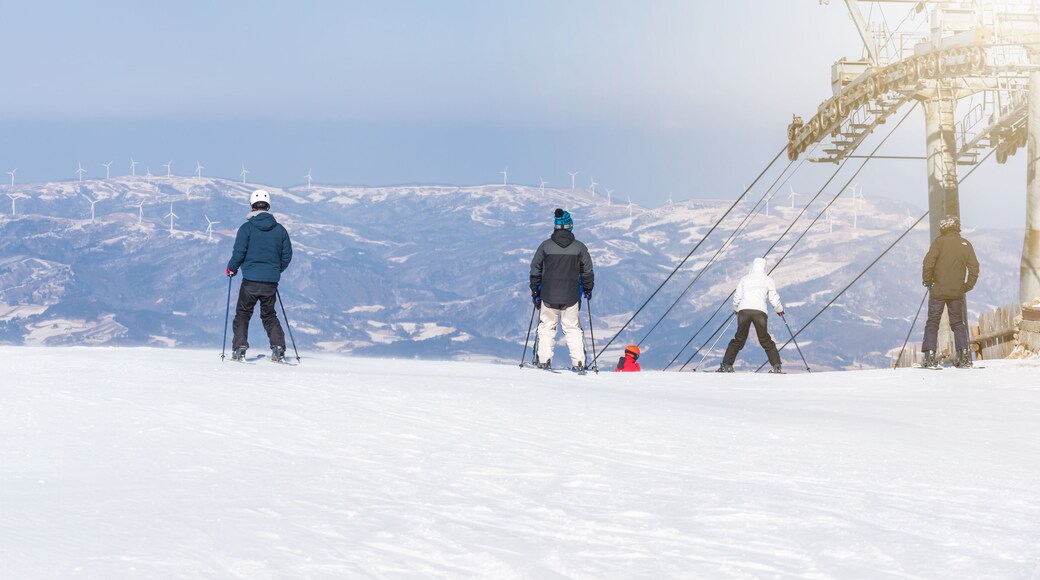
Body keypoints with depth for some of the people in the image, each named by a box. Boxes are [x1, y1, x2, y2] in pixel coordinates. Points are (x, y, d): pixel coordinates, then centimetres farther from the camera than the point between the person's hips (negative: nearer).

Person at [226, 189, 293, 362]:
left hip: (251, 279, -3)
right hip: (271, 281, 3)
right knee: (269, 315, 15)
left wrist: (231, 268, 11)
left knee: (243, 314, 8)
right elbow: (287, 255, 8)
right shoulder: (279, 229, 4)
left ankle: (239, 348, -1)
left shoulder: (247, 228, -7)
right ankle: (278, 348, 1)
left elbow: (239, 253, -8)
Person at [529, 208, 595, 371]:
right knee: (573, 328, 7)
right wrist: (588, 289, 21)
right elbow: (587, 271, 5)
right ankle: (578, 363, 1)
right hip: (571, 296, 0)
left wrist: (535, 292, 14)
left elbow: (535, 270, 4)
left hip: (548, 295, 0)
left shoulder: (545, 245, -1)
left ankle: (543, 360, 2)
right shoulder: (579, 247, -2)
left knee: (546, 327, 9)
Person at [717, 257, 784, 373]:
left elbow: (737, 297, 15)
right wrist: (779, 309, 28)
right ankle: (777, 366, 0)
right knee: (765, 341, 8)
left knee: (738, 340, 11)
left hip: (744, 310, 1)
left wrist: (736, 309, 34)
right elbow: (774, 299, 9)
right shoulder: (768, 280, 12)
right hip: (760, 311, -1)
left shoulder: (745, 279, 17)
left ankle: (726, 365, 7)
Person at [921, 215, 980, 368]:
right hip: (957, 293, 3)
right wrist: (967, 286, 11)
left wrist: (927, 281, -2)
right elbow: (974, 268, 2)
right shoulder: (966, 244, 5)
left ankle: (929, 355, -5)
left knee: (932, 323, 3)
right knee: (958, 323, 15)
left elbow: (928, 263, -15)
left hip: (938, 291, -3)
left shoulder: (939, 242, -7)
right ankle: (964, 353, 3)